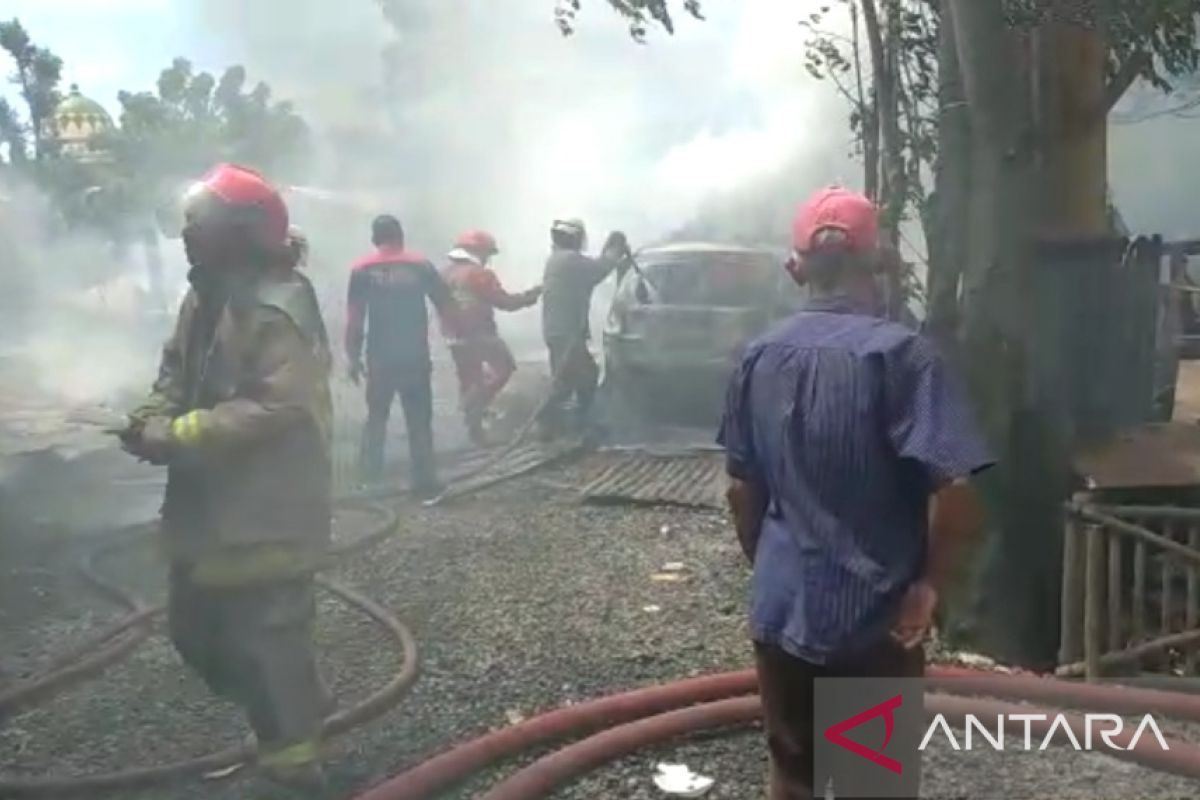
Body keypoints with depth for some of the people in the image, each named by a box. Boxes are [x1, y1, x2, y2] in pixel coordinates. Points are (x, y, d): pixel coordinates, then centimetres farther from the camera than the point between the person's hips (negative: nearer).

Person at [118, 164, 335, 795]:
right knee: (195, 632, 20)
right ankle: (297, 711, 38)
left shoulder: (278, 309, -20)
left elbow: (271, 407, -27)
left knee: (266, 641, 0)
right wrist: (154, 419, -4)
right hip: (205, 508, 10)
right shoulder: (203, 297, 10)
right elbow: (177, 371, 17)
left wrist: (174, 436, -24)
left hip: (264, 516, -10)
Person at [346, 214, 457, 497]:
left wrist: (353, 357, 1)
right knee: (419, 421, 4)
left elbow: (354, 320, -5)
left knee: (376, 415, 20)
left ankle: (370, 471, 25)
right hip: (415, 356, 0)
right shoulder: (421, 265, 0)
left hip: (380, 357, 0)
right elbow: (448, 308, -3)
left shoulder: (362, 269, -2)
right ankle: (425, 484, 2)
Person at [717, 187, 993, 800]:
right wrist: (930, 580, -9)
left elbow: (741, 484, 6)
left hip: (781, 605, 4)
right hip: (876, 612, -4)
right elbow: (954, 485, -23)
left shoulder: (760, 355, -1)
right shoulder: (900, 352, -16)